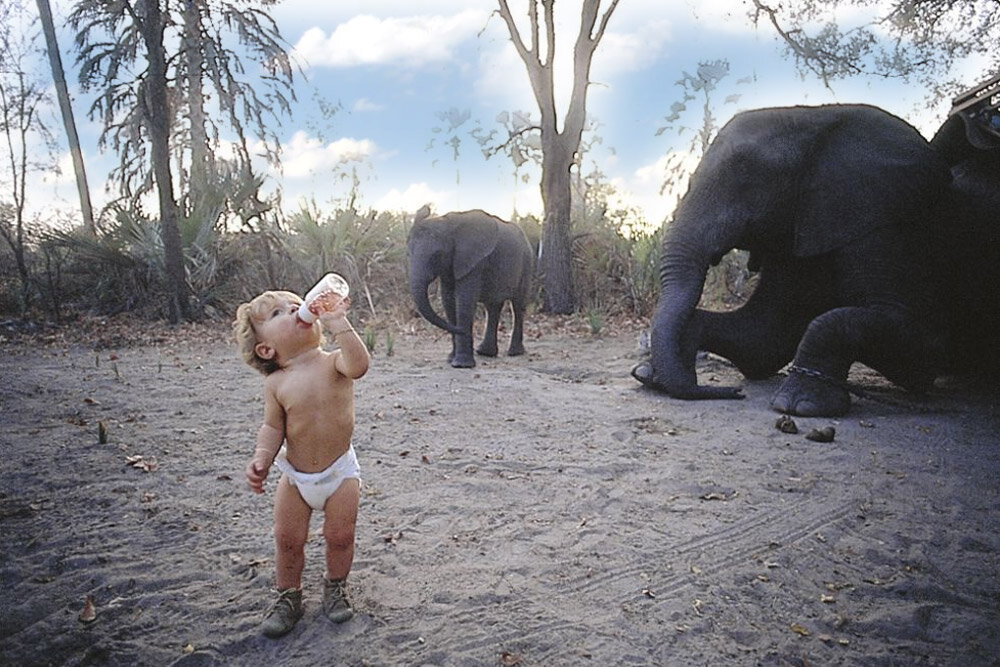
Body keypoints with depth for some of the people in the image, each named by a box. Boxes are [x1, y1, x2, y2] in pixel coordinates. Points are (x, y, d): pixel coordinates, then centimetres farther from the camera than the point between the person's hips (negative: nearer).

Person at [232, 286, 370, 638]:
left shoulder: (333, 363, -15)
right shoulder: (276, 384, -10)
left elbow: (359, 365, -38)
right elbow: (273, 427, -4)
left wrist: (337, 322, -40)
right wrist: (261, 458, -21)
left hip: (340, 469, -1)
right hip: (295, 475, 1)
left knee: (340, 536, 6)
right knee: (288, 539, 8)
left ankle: (335, 586, 35)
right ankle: (288, 596, 33)